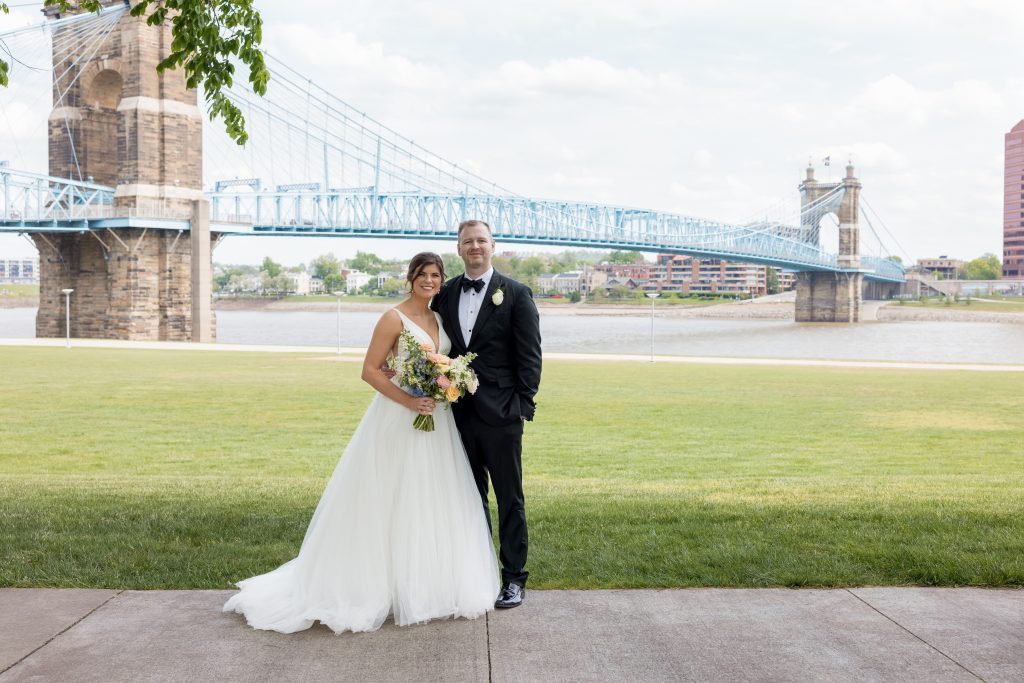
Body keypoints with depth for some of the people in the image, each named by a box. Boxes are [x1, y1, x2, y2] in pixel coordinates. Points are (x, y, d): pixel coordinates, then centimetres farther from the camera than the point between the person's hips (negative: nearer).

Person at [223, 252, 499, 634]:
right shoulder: (393, 319, -10)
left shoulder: (438, 319, 12)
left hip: (435, 421, 7)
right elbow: (369, 371, -13)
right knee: (394, 503, 0)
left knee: (433, 502, 12)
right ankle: (384, 585, 12)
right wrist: (409, 401, -21)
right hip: (398, 421, -7)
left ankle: (430, 585, 24)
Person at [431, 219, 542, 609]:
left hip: (500, 414, -4)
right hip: (459, 412, 4)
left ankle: (514, 579, 14)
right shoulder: (445, 294, 10)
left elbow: (530, 355, -4)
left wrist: (524, 405, -9)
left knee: (510, 499, 5)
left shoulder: (516, 294, -2)